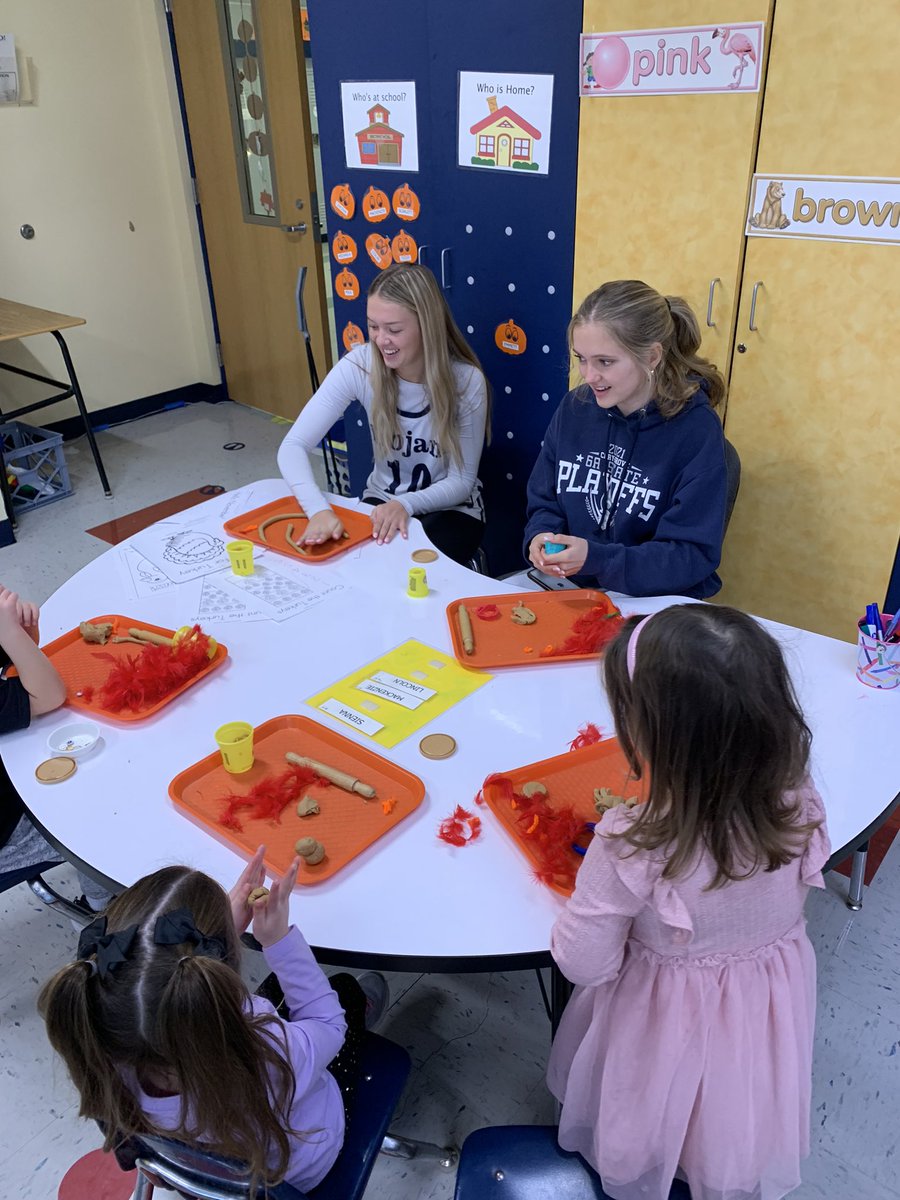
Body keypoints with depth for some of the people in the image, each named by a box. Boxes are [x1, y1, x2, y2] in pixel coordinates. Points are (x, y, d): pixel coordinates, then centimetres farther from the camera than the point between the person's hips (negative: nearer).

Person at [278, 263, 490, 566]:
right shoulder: (359, 365, -17)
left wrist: (405, 504, -33)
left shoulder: (467, 381, -21)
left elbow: (462, 481, -14)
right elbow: (294, 446, -21)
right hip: (381, 501, 2)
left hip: (450, 510, -2)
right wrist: (319, 509, -40)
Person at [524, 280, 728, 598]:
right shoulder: (574, 407, 2)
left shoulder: (696, 431, -13)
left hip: (657, 605, -4)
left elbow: (693, 556, -14)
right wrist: (541, 537, -12)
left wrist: (595, 559, -26)